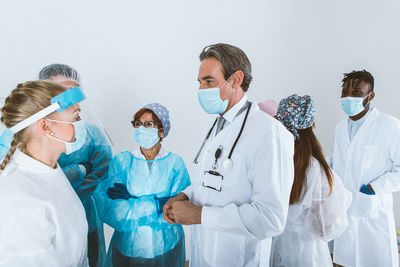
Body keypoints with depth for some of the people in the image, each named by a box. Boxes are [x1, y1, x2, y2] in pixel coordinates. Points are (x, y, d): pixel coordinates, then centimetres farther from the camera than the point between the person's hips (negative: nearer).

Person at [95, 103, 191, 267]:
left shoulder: (175, 163, -9)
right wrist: (156, 204, -24)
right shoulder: (122, 161, -8)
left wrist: (132, 201, -21)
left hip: (166, 246, 0)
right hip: (128, 246, 0)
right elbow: (111, 212, -16)